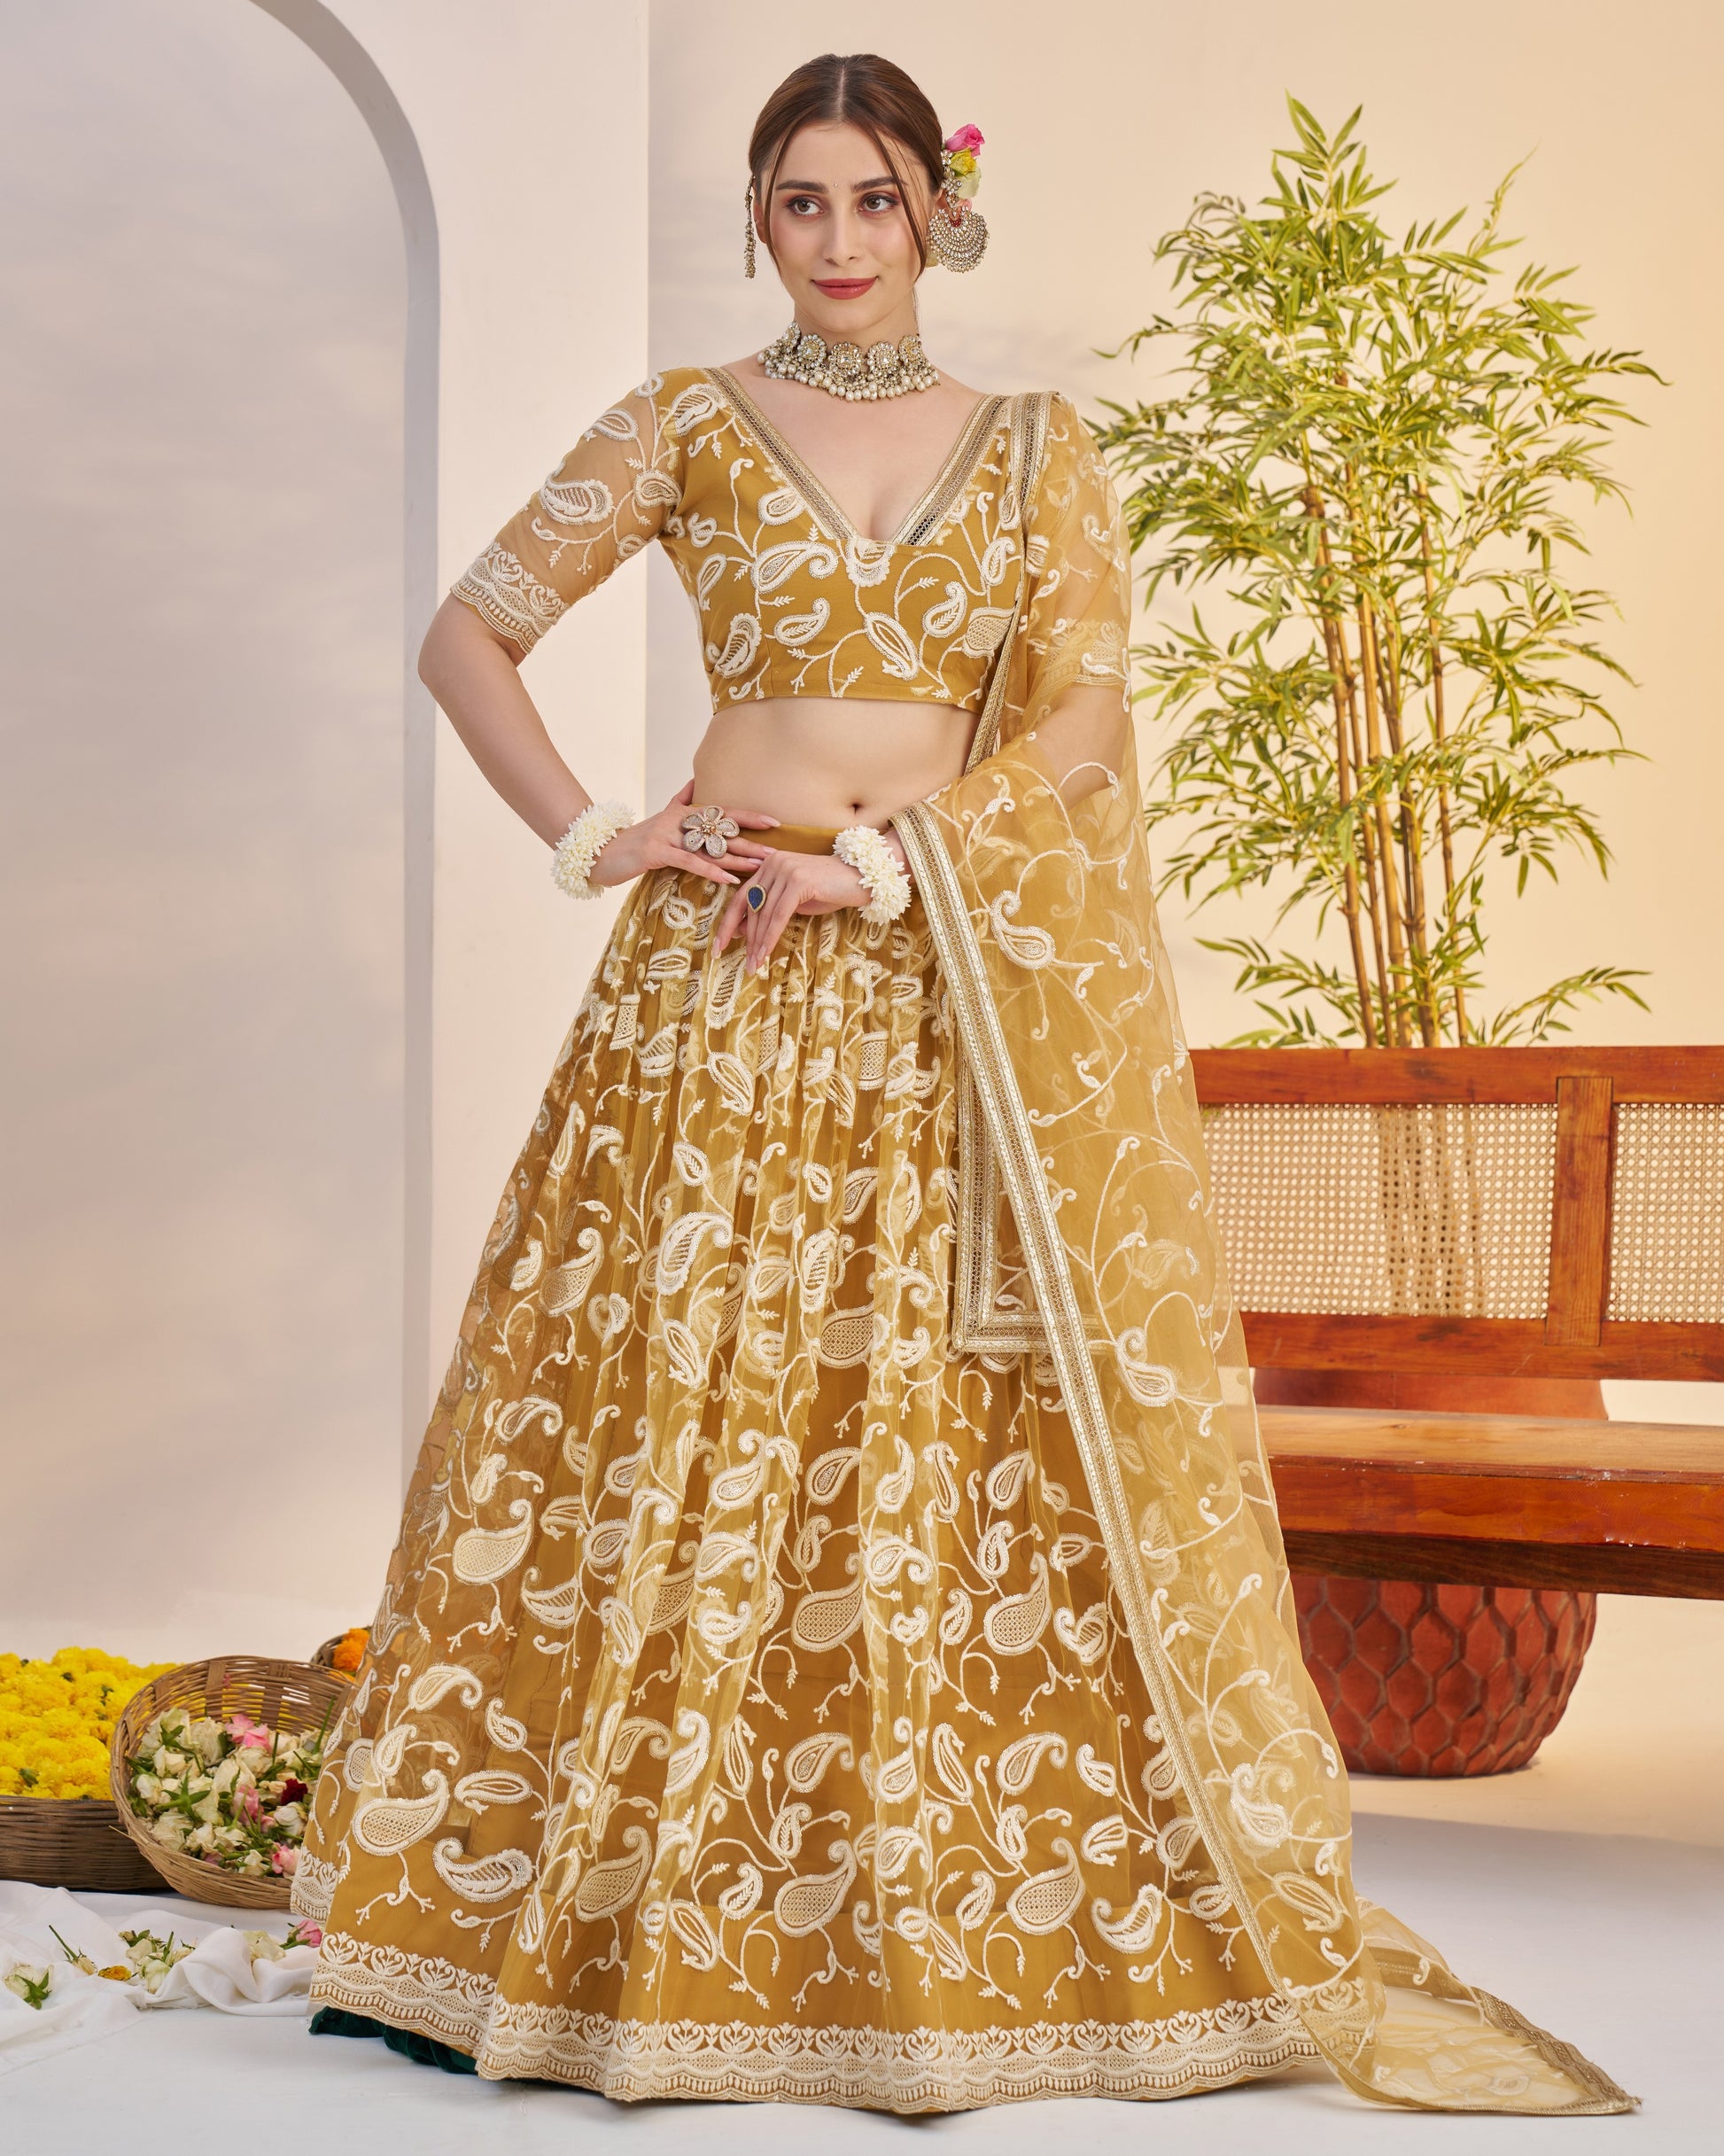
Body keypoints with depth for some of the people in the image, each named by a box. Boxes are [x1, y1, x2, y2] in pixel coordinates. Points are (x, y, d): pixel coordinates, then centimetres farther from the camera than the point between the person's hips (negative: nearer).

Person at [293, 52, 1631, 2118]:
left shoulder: (1035, 445, 11)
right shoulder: (686, 426, 8)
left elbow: (1080, 720, 1)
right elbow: (467, 634, 7)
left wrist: (880, 858, -11)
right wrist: (589, 839, -3)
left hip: (968, 997, 1)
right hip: (725, 985, -1)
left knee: (983, 1467, -1)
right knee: (685, 1428, -2)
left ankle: (1004, 1921, 10)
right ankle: (633, 1918, 9)